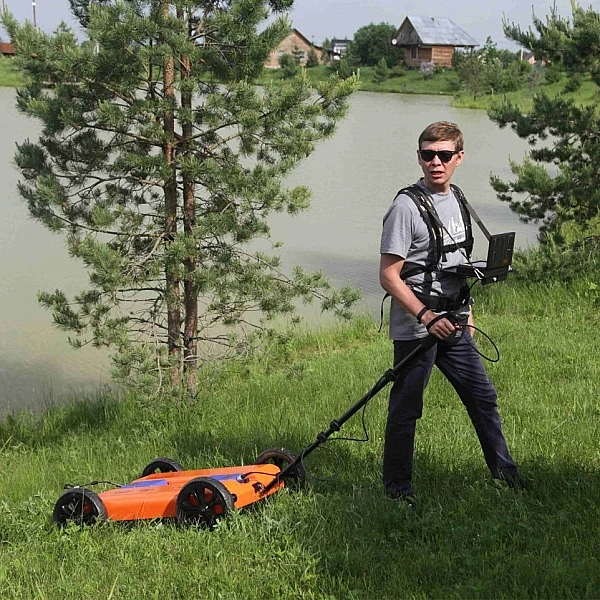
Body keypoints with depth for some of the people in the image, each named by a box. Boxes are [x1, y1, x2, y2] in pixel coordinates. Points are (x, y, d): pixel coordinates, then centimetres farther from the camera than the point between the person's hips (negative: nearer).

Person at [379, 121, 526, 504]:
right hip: (415, 329, -7)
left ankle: (504, 470, 30)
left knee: (483, 397, 15)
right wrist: (426, 317, -22)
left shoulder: (457, 200, 10)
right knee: (406, 408, 2)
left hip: (453, 326, 8)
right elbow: (389, 276, -16)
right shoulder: (407, 206, -15)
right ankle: (397, 485, 15)